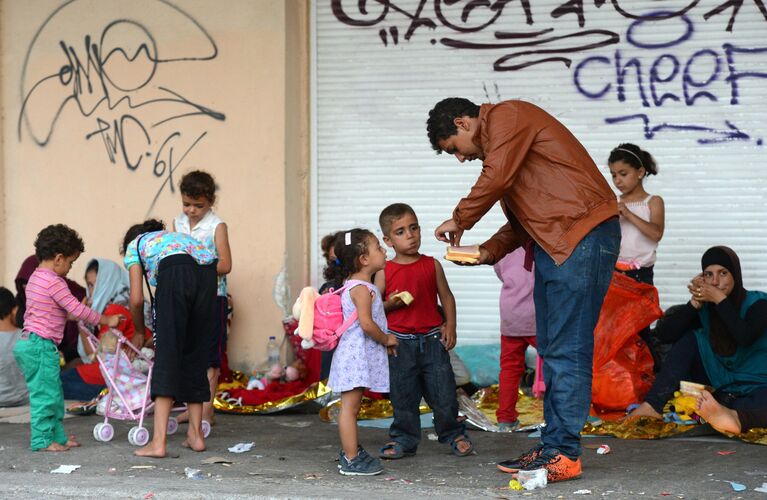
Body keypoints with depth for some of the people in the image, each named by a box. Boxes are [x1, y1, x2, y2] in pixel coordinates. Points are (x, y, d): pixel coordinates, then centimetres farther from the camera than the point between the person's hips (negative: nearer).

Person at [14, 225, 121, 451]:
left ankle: (58, 436, 21)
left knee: (54, 394, 15)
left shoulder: (35, 278, 16)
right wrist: (107, 320, -5)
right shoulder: (54, 283, -15)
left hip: (28, 342, 10)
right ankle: (42, 439, 1)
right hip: (41, 345, -10)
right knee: (45, 394, -4)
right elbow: (78, 310, -16)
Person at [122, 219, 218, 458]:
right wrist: (163, 334, 45)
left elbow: (137, 299, 17)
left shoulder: (135, 245, 28)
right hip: (208, 274, 5)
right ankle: (196, 434, 17)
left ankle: (159, 442, -8)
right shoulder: (175, 236, 42)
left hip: (176, 273, -5)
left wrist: (139, 331, 35)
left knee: (167, 357, -3)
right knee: (196, 356, 14)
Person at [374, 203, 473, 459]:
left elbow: (446, 296, 9)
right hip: (399, 341, 0)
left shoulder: (432, 265, 3)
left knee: (443, 391, 4)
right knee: (402, 395, 5)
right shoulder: (385, 271, 0)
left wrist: (450, 326, 0)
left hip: (432, 338, 0)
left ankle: (453, 434, 21)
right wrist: (390, 304, -16)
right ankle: (403, 439, 18)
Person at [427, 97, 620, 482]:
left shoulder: (507, 116, -5)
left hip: (583, 235, -11)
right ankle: (552, 446, 14)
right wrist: (490, 251, 9)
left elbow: (496, 179, -19)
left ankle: (564, 454, -7)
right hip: (551, 246, 11)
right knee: (550, 349, 10)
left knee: (567, 348, -9)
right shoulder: (498, 143, 25)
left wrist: (459, 220, -4)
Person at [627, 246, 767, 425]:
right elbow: (666, 334, -11)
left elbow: (745, 338, -30)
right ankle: (653, 406, -22)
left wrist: (720, 299, -24)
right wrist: (695, 302, -17)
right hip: (721, 384, 4)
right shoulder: (704, 306, 0)